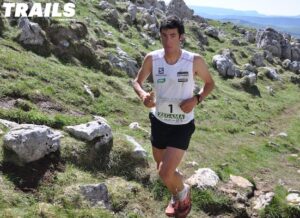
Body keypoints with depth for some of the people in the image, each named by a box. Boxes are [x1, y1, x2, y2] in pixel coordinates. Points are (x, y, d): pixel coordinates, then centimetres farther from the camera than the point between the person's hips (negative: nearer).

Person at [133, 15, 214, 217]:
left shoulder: (195, 61, -16)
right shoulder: (152, 58, -11)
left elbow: (210, 83, 0)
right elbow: (137, 81, 3)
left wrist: (197, 99, -19)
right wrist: (143, 94, -20)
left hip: (182, 125, -4)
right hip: (159, 122, 4)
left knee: (166, 173, -14)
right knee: (163, 170, 20)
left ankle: (184, 193, 23)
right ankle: (176, 197, 53)